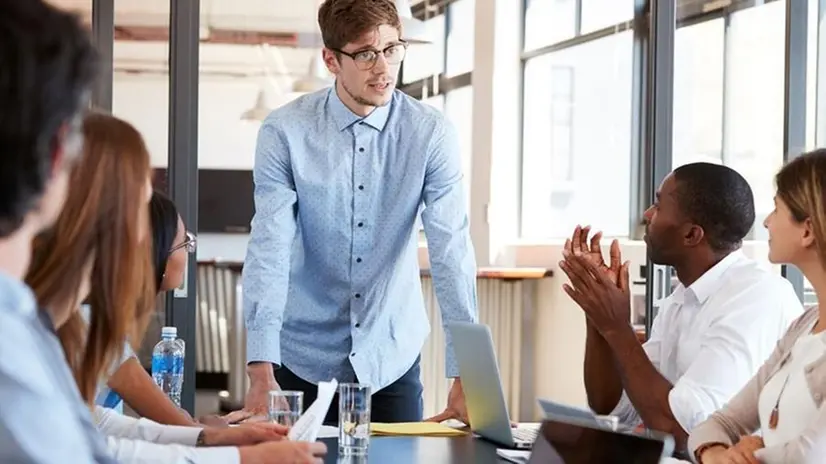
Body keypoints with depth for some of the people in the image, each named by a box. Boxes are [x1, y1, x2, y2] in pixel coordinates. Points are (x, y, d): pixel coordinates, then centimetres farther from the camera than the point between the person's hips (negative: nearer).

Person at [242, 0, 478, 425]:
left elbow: (451, 250, -14)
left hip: (392, 359, 1)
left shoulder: (432, 134, -8)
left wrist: (465, 373, -22)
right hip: (303, 358, -1)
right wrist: (261, 372, -27)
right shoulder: (285, 132, -11)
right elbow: (269, 248, -17)